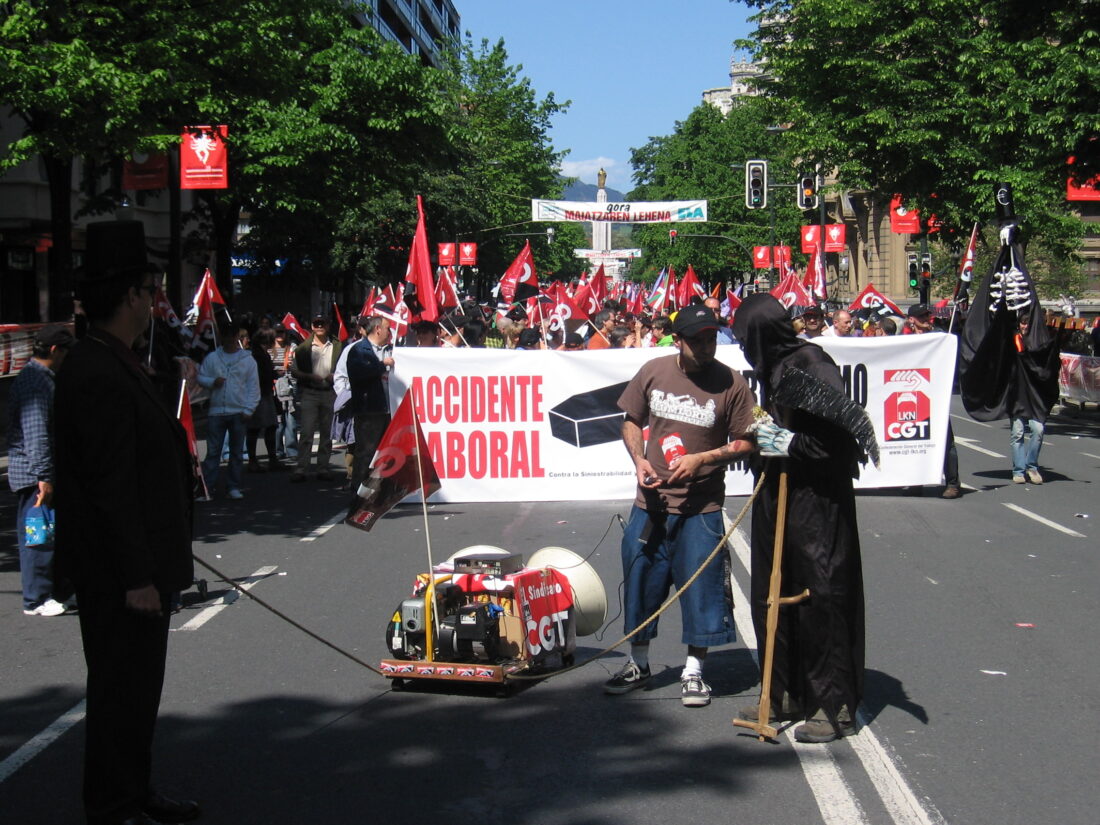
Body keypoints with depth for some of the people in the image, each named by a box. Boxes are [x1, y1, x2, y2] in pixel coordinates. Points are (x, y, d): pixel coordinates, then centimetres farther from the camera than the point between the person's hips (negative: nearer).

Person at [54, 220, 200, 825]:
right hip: (117, 572, -10)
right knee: (121, 689, 1)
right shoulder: (101, 378, -22)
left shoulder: (111, 366, 11)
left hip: (132, 568, 10)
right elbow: (111, 487, -24)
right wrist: (136, 577, -22)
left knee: (135, 685, 19)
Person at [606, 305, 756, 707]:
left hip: (701, 507, -3)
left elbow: (745, 443, -4)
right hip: (651, 501, 3)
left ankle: (694, 670, 19)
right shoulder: (653, 372, 0)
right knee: (641, 580, 11)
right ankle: (638, 664, 29)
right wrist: (639, 459, -6)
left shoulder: (731, 384, -8)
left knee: (700, 585, 2)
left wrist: (701, 458, -16)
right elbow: (631, 421, 11)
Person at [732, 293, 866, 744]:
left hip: (818, 503, -10)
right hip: (780, 499, 10)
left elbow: (839, 435, -22)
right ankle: (788, 694, 24)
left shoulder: (812, 365, -16)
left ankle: (836, 705, 5)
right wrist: (765, 437, 6)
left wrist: (787, 443, -17)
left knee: (821, 597, -4)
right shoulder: (774, 367, 11)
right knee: (772, 597, 13)